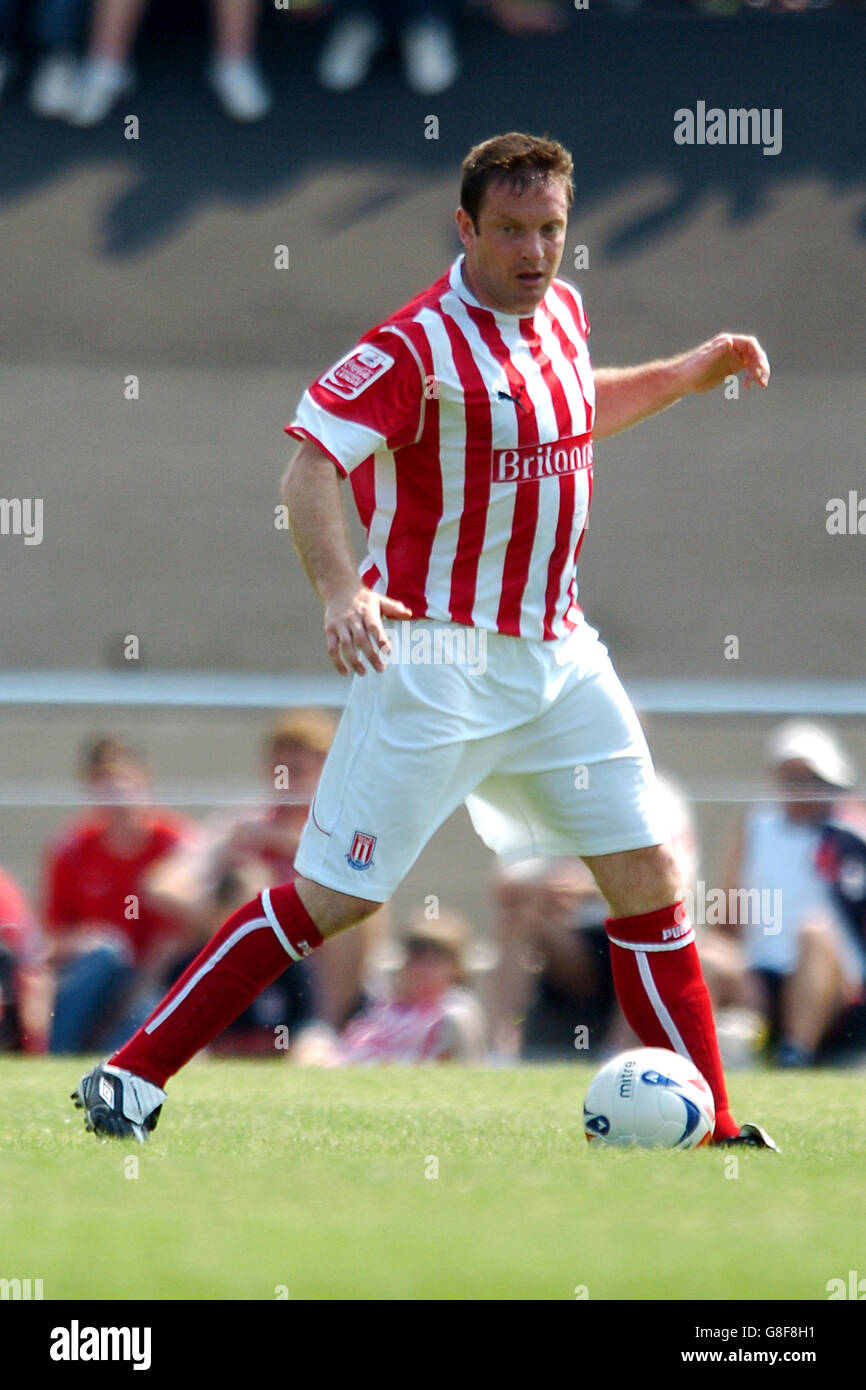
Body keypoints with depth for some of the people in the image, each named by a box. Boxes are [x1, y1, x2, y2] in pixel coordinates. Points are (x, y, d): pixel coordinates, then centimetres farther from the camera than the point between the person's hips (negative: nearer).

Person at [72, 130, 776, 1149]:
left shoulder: (560, 312, 9)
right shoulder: (420, 345, -16)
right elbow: (309, 464, -24)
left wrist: (690, 373, 21)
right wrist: (340, 594, -38)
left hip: (558, 653, 7)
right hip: (438, 658, -7)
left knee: (647, 874, 3)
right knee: (334, 896, -9)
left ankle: (710, 1126, 11)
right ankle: (133, 1076, -1)